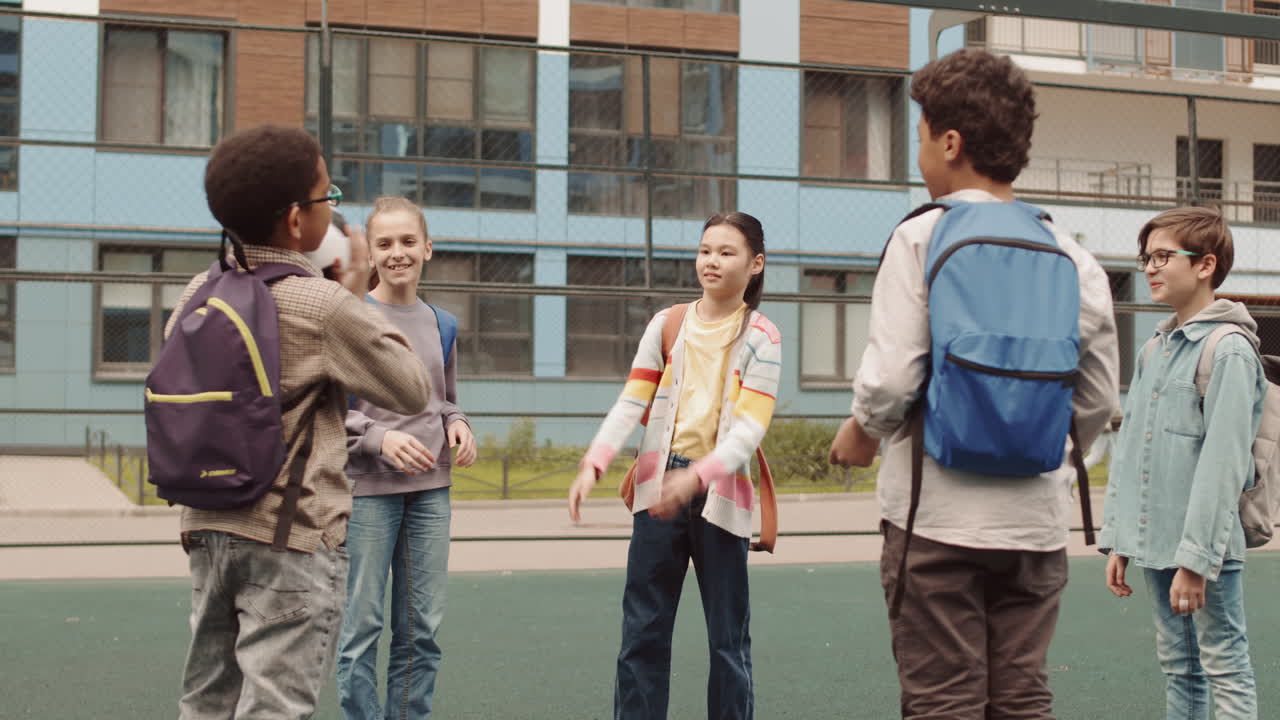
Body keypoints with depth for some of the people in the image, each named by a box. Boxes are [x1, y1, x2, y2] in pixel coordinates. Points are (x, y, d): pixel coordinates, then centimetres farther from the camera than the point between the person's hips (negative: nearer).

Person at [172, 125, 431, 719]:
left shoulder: (200, 294, 5)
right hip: (294, 538, -6)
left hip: (209, 527, 7)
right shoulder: (323, 304, -14)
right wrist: (356, 299, 3)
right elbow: (413, 392, -5)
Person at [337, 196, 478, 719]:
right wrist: (379, 438, -20)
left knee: (422, 628, 8)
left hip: (430, 490, 5)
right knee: (362, 624, -2)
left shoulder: (439, 324, 12)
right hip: (367, 488, -5)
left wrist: (458, 426, 1)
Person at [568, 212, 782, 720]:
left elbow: (750, 428, -12)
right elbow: (631, 404, 1)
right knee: (642, 632, 4)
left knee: (728, 637, 4)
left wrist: (695, 477, -27)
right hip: (658, 487, 3)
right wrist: (592, 465, -14)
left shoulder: (760, 337, -1)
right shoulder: (666, 324, 8)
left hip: (719, 492, -2)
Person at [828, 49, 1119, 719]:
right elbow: (1099, 399, 8)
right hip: (1036, 518, 5)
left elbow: (890, 380, -14)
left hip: (938, 513, -4)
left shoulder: (921, 237, -8)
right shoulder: (1071, 255, 6)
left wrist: (858, 433, 6)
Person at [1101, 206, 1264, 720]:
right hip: (1155, 545, 8)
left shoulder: (1229, 351, -13)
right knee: (1178, 669, 16)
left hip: (1206, 548, -8)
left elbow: (1223, 463, -19)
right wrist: (1116, 541, 11)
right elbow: (1128, 448, 15)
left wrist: (1196, 559, -22)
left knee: (1227, 675, -1)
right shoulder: (1154, 349, 13)